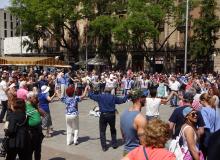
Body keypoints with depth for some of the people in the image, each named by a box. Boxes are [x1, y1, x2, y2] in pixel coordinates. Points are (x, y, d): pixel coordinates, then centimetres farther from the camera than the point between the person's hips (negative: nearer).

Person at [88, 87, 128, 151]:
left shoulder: (100, 96, 2)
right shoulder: (113, 97, 4)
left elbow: (91, 96, 13)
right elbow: (122, 100, 11)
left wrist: (90, 90, 33)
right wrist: (127, 95, 29)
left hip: (103, 115, -1)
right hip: (112, 115, 2)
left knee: (102, 131, 8)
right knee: (113, 130, 21)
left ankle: (104, 147, 6)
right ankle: (114, 144, 27)